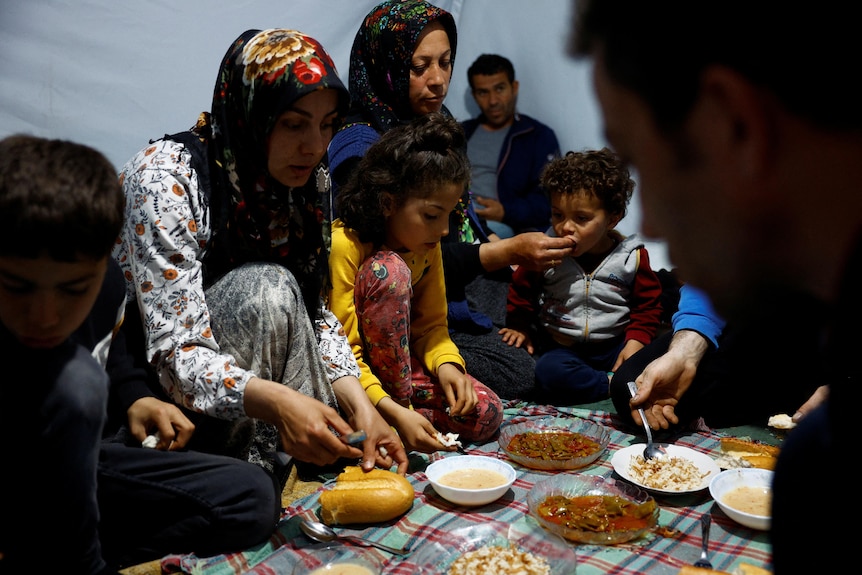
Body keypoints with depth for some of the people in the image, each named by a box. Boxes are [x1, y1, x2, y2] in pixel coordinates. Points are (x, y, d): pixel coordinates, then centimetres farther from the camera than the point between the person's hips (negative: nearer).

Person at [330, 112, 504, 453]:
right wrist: (394, 412, -35)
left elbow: (431, 324, 5)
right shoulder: (344, 244, -24)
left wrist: (446, 364, -17)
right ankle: (402, 404, -19)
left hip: (402, 364, 5)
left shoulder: (428, 247, -3)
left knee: (485, 414, -16)